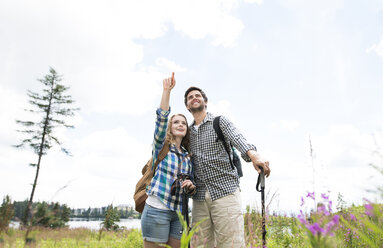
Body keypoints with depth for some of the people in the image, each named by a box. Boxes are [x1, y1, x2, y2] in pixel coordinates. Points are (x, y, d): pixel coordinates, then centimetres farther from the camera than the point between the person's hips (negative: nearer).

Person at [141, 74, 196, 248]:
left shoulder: (187, 156, 14)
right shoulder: (161, 146, 2)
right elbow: (162, 118, -14)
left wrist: (191, 185, -4)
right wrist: (167, 90, -22)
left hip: (177, 213, 5)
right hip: (156, 210, -5)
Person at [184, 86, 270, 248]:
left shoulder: (220, 122, 7)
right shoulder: (188, 132, 19)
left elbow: (237, 139, -13)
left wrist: (253, 154, -34)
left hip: (225, 192, -4)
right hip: (199, 197, 4)